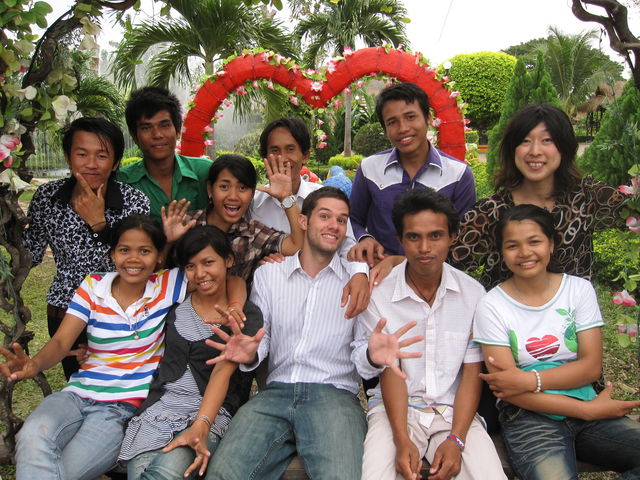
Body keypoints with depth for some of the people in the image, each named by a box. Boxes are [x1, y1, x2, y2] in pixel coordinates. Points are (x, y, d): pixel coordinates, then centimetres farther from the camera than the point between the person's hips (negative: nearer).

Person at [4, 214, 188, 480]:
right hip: (78, 395, 2)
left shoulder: (167, 286, 1)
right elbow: (61, 341, -4)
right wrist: (35, 364, -26)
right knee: (33, 436, -31)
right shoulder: (93, 287, 6)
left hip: (125, 407, -2)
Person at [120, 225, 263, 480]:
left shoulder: (246, 315, 4)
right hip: (159, 405, 3)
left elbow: (223, 371, -10)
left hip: (211, 412, -2)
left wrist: (200, 427, -23)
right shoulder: (175, 305, 13)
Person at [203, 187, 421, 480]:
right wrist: (249, 355, -11)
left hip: (334, 393, -1)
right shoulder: (267, 274, 15)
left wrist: (372, 355, -20)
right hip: (275, 392, 2)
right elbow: (260, 337, 13)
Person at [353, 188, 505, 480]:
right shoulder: (378, 294, -6)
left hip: (455, 410, 2)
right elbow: (390, 372, -5)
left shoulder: (473, 293, -1)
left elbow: (472, 372, 0)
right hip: (395, 408, -1)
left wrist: (456, 440, -12)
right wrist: (402, 441, -17)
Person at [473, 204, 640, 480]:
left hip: (586, 407, 4)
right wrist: (588, 410, -13)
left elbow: (592, 366, 0)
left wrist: (530, 380, -16)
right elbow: (507, 389, -7)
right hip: (528, 417, -4)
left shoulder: (579, 289, 7)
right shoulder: (492, 306, -2)